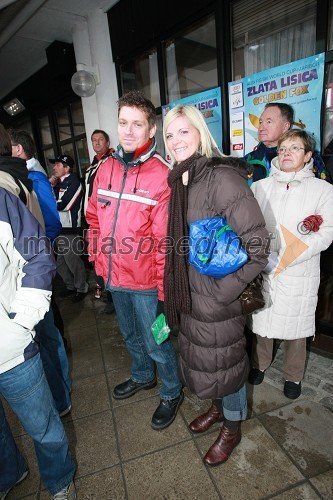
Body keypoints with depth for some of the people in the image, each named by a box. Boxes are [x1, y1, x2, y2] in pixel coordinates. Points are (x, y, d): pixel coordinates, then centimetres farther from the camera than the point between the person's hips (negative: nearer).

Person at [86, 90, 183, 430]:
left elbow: (165, 239, -17)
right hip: (114, 276, 6)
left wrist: (164, 287, -15)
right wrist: (96, 256, 6)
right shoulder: (106, 168, 2)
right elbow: (94, 217, 11)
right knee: (130, 335, 27)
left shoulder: (162, 176, -15)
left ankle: (171, 393, 40)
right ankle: (142, 376, 55)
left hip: (145, 281, -6)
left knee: (156, 342, 12)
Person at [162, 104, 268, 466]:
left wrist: (224, 290, -19)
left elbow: (256, 245, -21)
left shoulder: (223, 178, -19)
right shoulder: (179, 181, 5)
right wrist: (174, 289, 12)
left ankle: (231, 428, 44)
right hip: (189, 293, 7)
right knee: (201, 356, 25)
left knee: (224, 362, 14)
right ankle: (217, 407, 54)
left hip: (218, 296, -7)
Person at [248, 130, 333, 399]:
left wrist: (285, 259, -18)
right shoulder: (259, 187, 6)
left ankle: (293, 376, 36)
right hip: (261, 271, 2)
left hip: (299, 274, -1)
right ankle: (260, 364, 40)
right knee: (262, 319, 14)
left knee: (296, 325, 11)